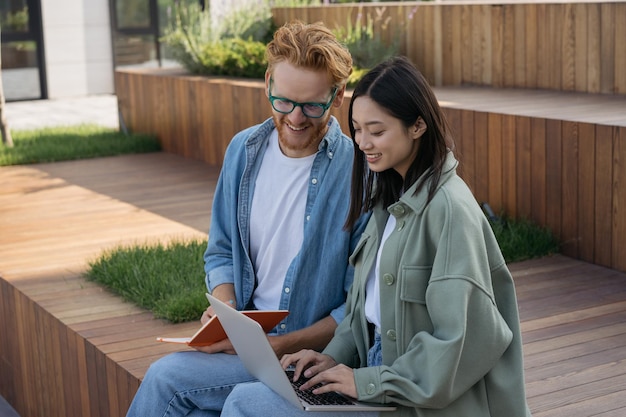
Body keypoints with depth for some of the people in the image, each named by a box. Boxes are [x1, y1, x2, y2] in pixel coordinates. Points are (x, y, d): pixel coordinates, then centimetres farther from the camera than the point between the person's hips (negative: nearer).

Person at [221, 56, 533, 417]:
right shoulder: (392, 197, 11)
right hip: (375, 374, 8)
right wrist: (336, 356, 1)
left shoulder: (448, 209, -19)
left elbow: (464, 339, -23)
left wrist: (369, 382, -19)